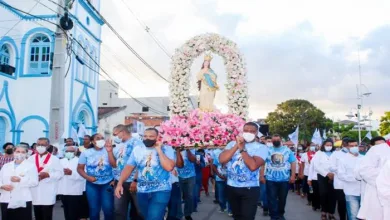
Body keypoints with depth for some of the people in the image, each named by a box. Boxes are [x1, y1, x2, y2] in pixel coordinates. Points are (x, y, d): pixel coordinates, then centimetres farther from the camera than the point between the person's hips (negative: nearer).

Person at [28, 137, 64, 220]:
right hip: (35, 194, 3)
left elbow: (60, 173, -4)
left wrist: (48, 175, -17)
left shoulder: (54, 159, 0)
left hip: (48, 195, -3)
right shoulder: (31, 159, 9)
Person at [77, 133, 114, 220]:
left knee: (108, 209, -4)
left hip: (107, 184, -1)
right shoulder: (86, 153, 0)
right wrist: (88, 177, -10)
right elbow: (80, 168, 1)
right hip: (92, 185, 1)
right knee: (94, 209, 8)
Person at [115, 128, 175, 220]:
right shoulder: (137, 149, 5)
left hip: (161, 191, -4)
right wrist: (120, 183, -6)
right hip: (142, 191, 5)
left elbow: (169, 167, -21)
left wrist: (159, 150, -17)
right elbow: (128, 168, 5)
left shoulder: (166, 149, -7)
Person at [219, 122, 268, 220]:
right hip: (231, 187, 4)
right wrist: (236, 146, -18)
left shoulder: (261, 148, -7)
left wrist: (242, 149, -20)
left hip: (250, 189, -4)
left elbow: (253, 166, -24)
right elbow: (222, 160, -12)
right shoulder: (232, 144, 2)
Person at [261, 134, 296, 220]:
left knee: (282, 198, 12)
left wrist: (293, 176, -5)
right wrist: (262, 176, -5)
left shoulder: (287, 150, 5)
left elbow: (293, 163, 3)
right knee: (272, 199, 0)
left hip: (284, 179, 1)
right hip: (270, 179, -1)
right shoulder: (267, 150, 3)